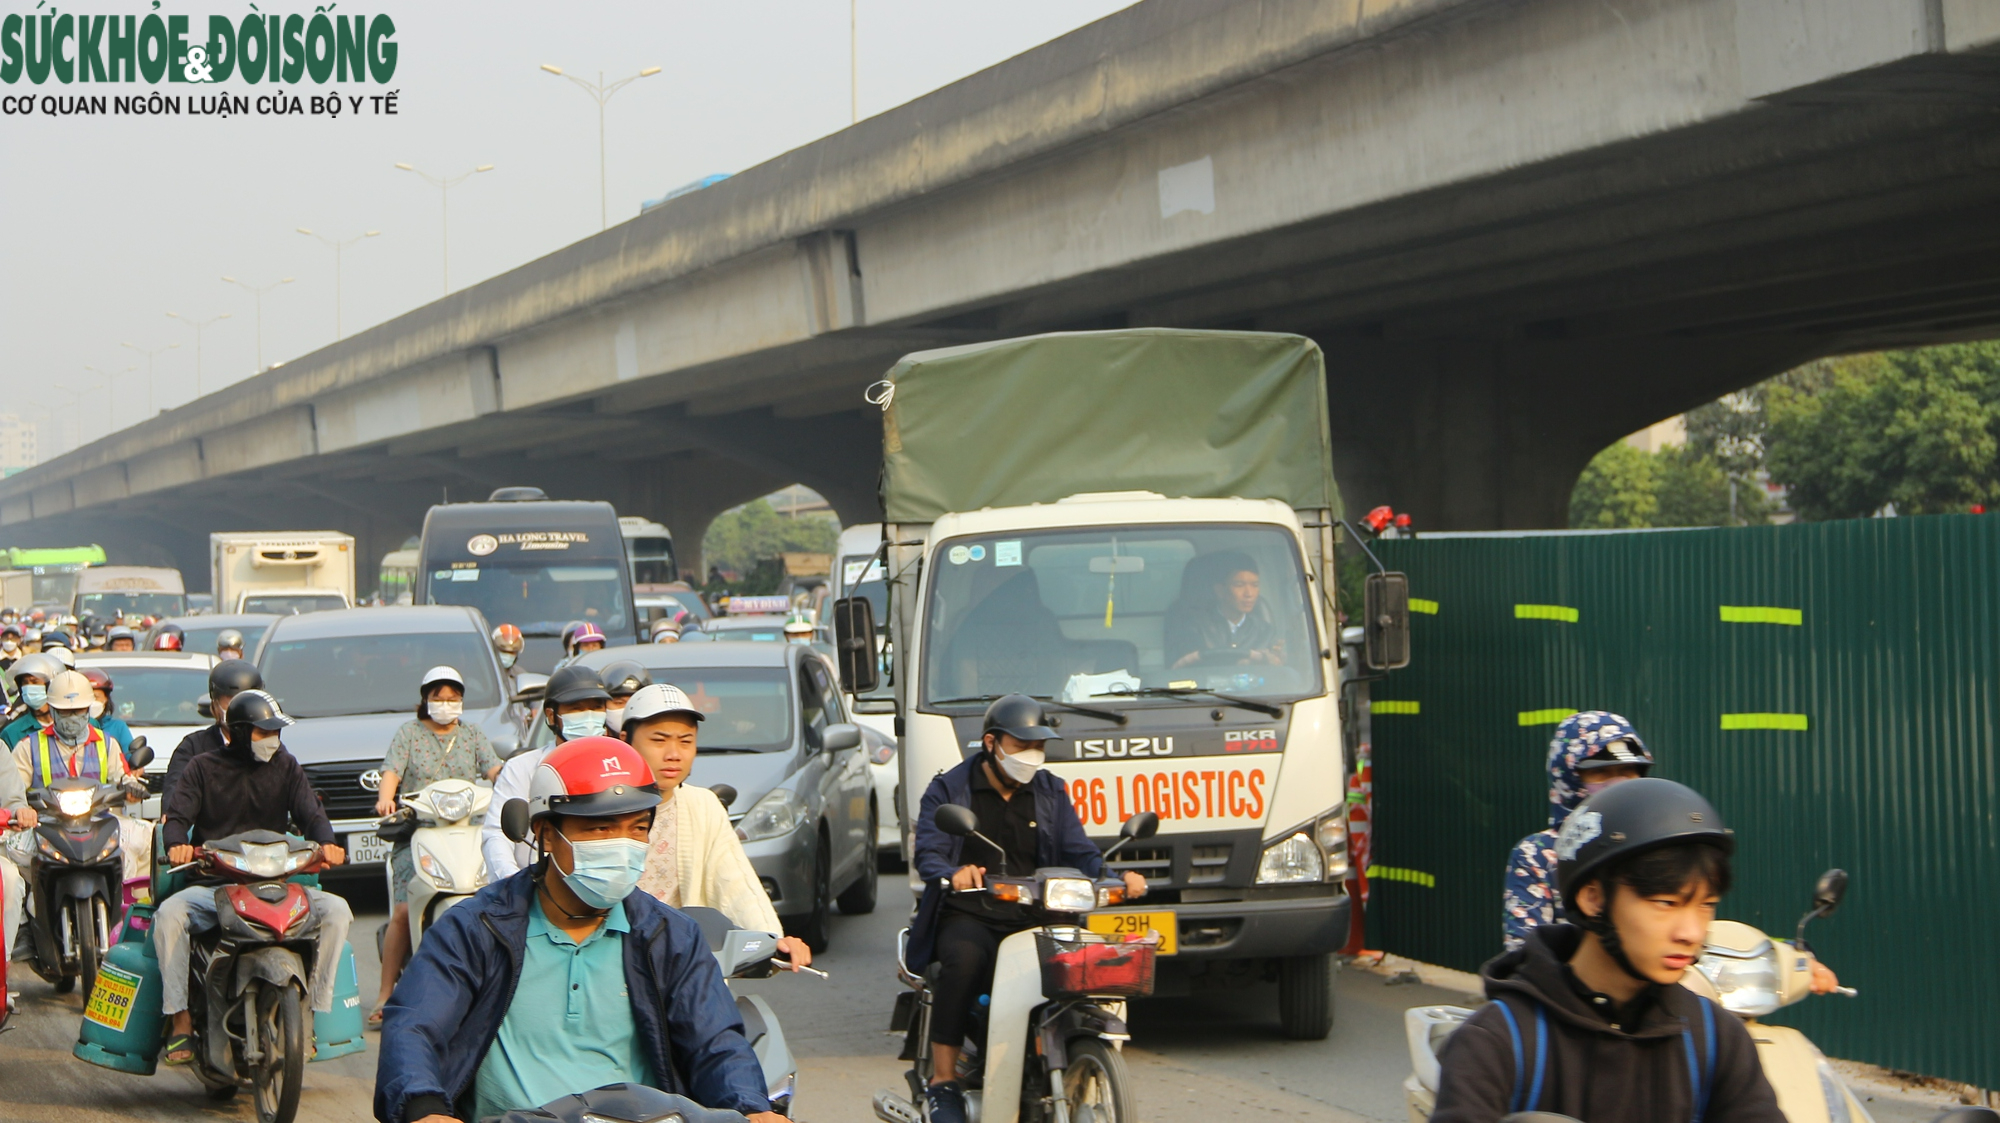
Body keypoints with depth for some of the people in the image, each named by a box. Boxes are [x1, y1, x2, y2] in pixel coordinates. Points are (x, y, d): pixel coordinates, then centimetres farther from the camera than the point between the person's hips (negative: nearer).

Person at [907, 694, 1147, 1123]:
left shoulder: (1051, 792, 18)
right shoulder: (948, 790, 6)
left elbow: (1078, 852, 9)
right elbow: (928, 852, -8)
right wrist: (953, 875, -31)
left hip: (1031, 918, 3)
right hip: (967, 915, -3)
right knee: (964, 959, -37)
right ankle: (943, 1083, -28)